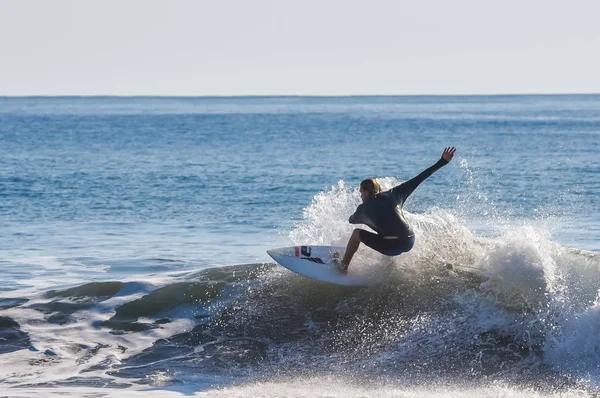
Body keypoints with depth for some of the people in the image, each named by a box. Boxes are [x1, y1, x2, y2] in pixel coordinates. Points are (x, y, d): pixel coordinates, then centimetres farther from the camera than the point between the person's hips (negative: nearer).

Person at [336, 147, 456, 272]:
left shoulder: (364, 208, 5)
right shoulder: (393, 194, 11)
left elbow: (351, 221, 27)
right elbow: (419, 178, 10)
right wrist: (443, 162, 12)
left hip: (391, 247, -4)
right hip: (409, 243, 4)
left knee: (356, 233, 17)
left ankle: (343, 266, 26)